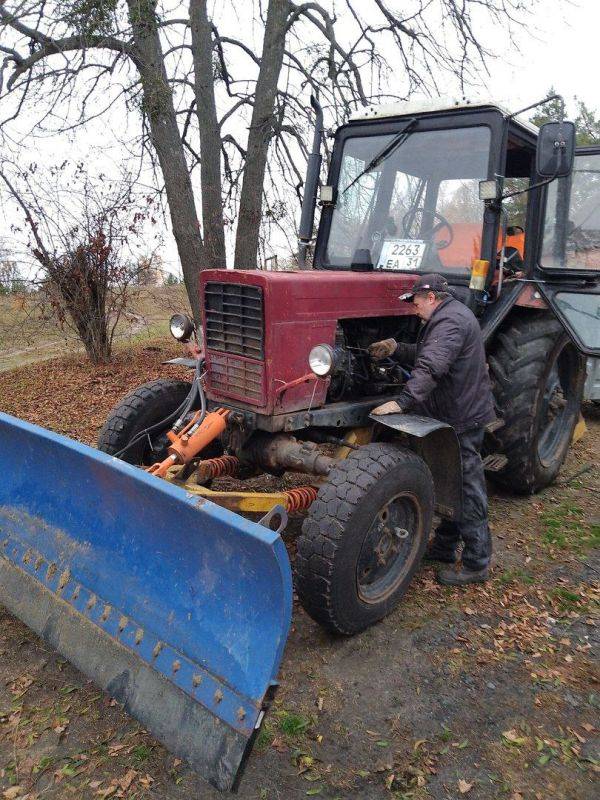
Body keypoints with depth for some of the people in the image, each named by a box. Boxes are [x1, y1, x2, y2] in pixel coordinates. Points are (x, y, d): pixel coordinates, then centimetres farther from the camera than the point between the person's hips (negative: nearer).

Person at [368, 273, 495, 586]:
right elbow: (423, 355, 18)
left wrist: (403, 401, -40)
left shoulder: (450, 321, -19)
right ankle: (444, 547, 33)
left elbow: (431, 367, -33)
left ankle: (476, 564, 10)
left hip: (462, 418, -11)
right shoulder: (448, 317, 16)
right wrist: (397, 349, 3)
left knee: (467, 489, -2)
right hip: (457, 414, 11)